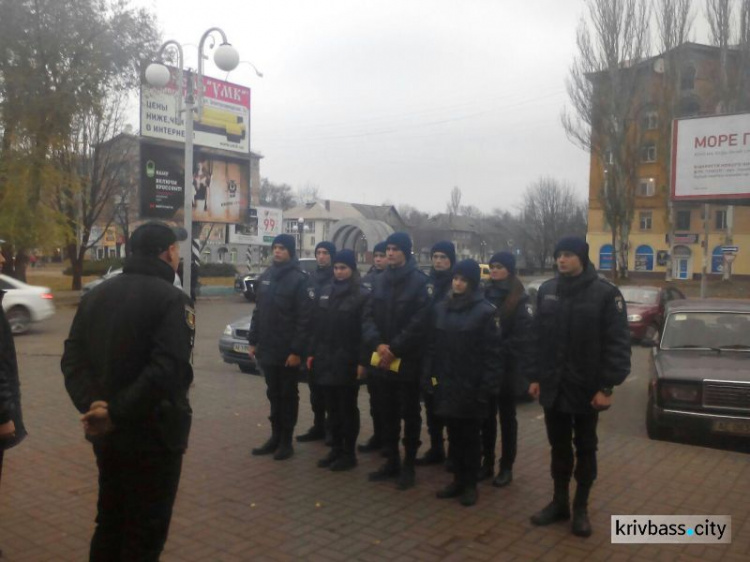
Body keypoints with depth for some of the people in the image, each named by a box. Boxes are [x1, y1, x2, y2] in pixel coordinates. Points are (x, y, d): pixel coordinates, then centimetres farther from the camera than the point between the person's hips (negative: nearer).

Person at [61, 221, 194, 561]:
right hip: (153, 433, -7)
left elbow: (73, 358, 0)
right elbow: (168, 369, -28)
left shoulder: (96, 295, 8)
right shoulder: (172, 299, -15)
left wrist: (91, 405, -12)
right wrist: (117, 413, -23)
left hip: (106, 433, 7)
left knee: (109, 522, 23)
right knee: (146, 533, 9)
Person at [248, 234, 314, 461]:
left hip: (288, 351, -6)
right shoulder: (265, 277, 10)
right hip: (267, 349, 6)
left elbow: (304, 319, -16)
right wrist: (253, 341, 10)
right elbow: (258, 312, 14)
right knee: (273, 394, 14)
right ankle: (275, 436, 26)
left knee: (288, 395, 6)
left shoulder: (300, 280, -11)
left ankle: (286, 440, 17)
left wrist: (297, 350, -19)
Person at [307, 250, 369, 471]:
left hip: (347, 361, -5)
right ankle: (336, 448, 24)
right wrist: (312, 353, 9)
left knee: (347, 407, 4)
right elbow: (317, 326, 12)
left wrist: (362, 361, -16)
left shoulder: (362, 295, -7)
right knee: (332, 407, 12)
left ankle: (349, 453, 15)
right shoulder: (326, 292, 10)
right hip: (326, 359, 5)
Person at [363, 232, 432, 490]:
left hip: (408, 360, -5)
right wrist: (377, 344, -12)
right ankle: (391, 461, 27)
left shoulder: (420, 282, -9)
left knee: (410, 414, 7)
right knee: (388, 413, 14)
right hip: (383, 359, 5)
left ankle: (408, 466, 18)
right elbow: (369, 315, 4)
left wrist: (394, 349, -17)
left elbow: (419, 323, -16)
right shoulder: (380, 280, 9)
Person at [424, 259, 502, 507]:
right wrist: (428, 377, 5)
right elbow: (432, 347, 10)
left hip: (471, 387, -4)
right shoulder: (440, 309, 8)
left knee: (470, 437, 7)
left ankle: (470, 484, 22)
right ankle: (458, 480, 28)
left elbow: (492, 353, -11)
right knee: (453, 435, 13)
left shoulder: (485, 311, -8)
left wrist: (487, 387, -15)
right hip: (446, 385, 4)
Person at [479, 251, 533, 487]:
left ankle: (506, 468, 19)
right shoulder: (484, 294, 6)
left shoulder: (519, 299, -8)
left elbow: (523, 337, -15)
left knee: (506, 417, 9)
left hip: (507, 368, -4)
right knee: (486, 416, 12)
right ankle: (487, 463, 25)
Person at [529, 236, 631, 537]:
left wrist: (607, 386, -15)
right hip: (553, 387, 4)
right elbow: (537, 337, 8)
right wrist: (536, 376, 5)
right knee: (559, 448, 15)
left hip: (587, 389, -4)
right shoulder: (546, 291, 4)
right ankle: (559, 502, 30)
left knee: (585, 449, 11)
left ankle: (581, 508, 25)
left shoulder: (605, 293, -9)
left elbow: (618, 343, -11)